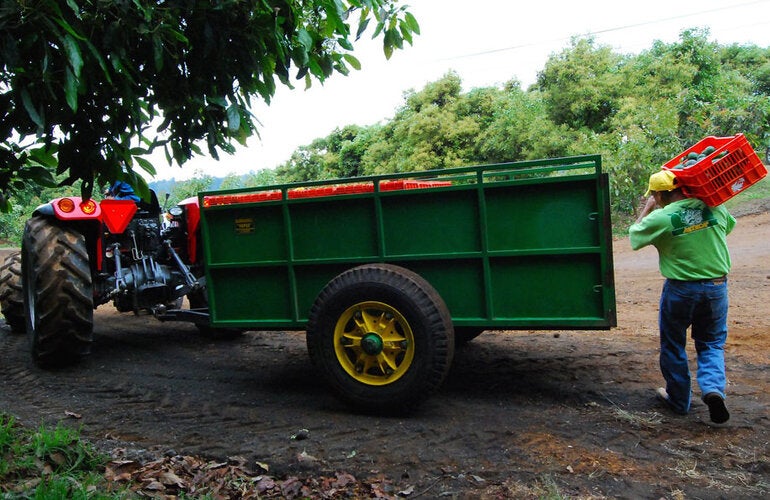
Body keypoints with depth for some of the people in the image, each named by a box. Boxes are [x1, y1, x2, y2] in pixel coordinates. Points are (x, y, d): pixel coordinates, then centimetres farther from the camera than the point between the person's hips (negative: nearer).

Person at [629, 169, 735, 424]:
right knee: (711, 343, 19)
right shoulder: (714, 208, -4)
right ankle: (713, 388, -5)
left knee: (673, 345, 15)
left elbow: (633, 237, 0)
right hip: (717, 287, 4)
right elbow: (729, 225, 18)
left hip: (680, 290, -3)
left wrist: (646, 208, 9)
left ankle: (679, 400, 25)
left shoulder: (660, 218, -17)